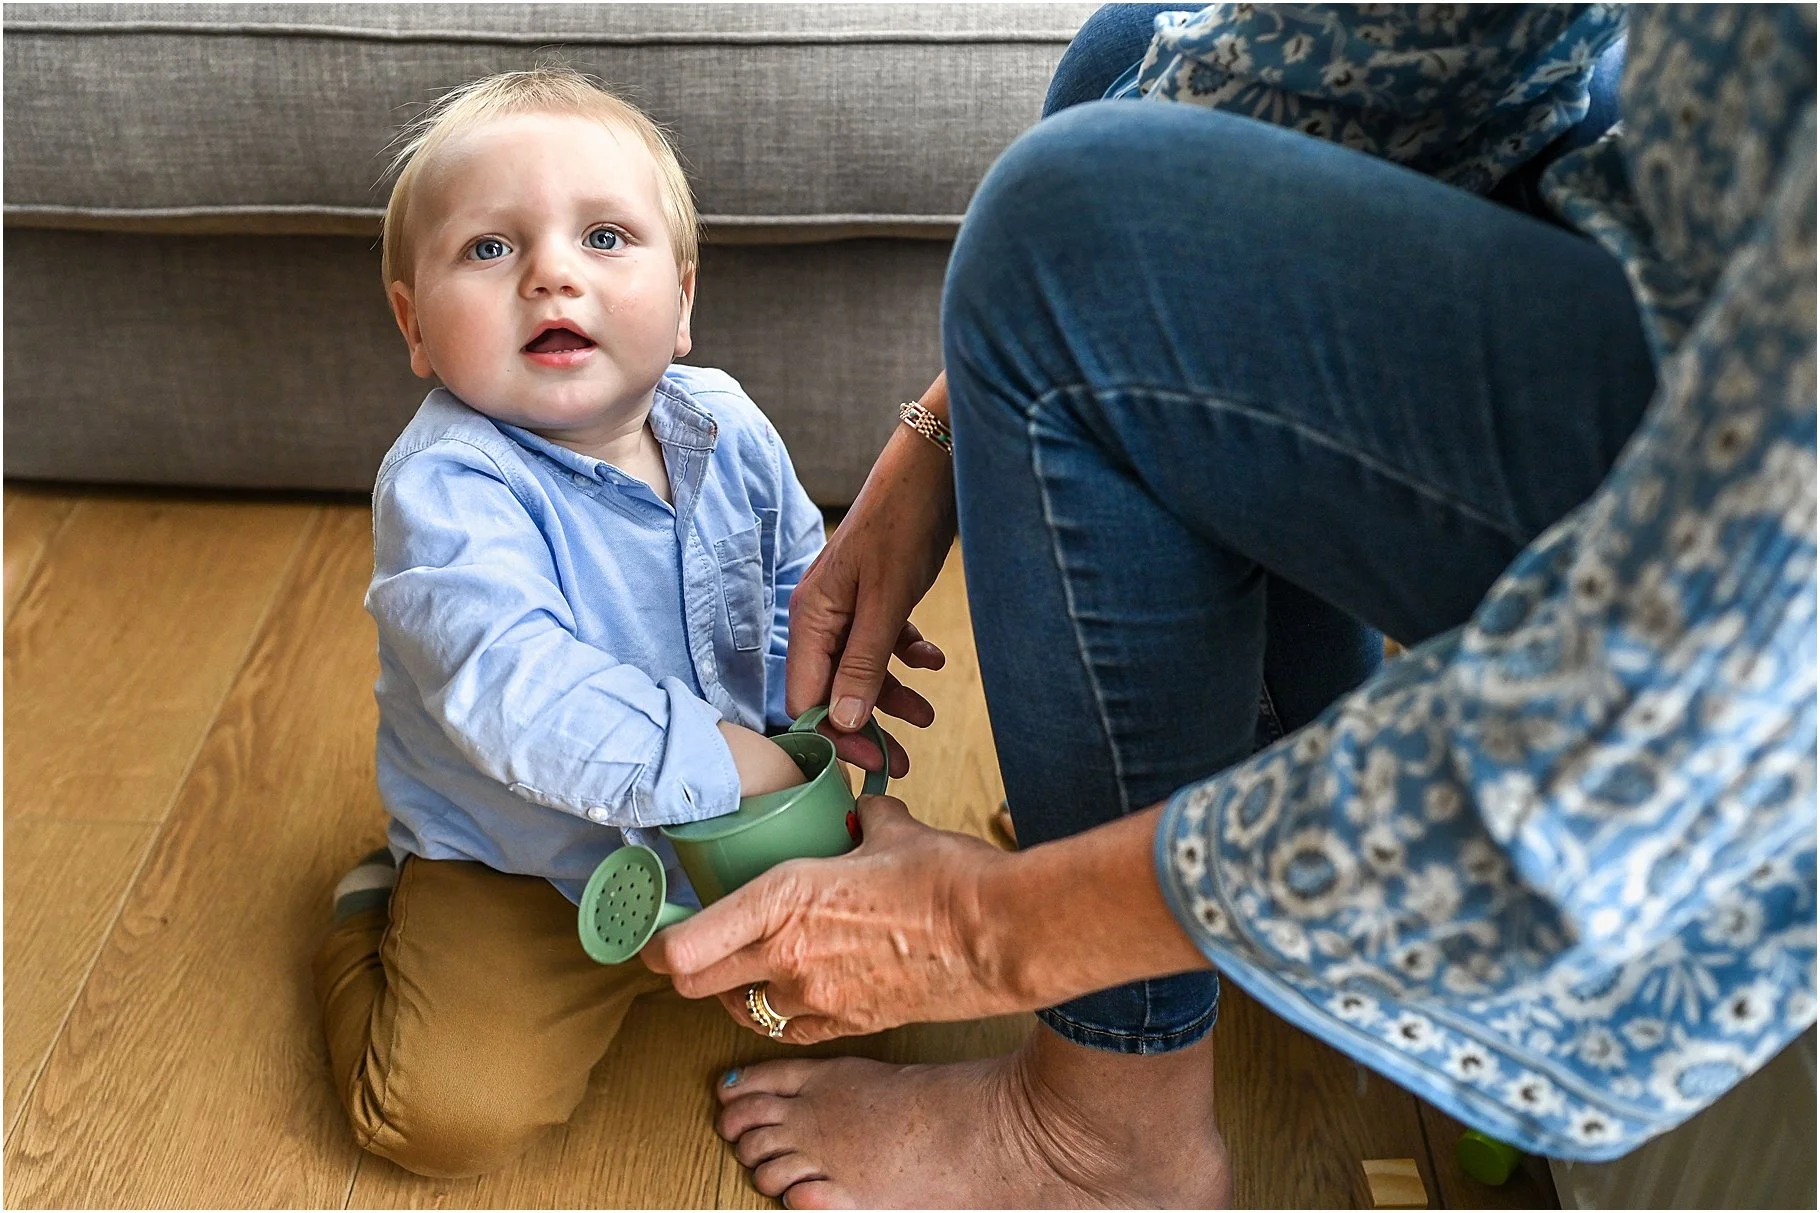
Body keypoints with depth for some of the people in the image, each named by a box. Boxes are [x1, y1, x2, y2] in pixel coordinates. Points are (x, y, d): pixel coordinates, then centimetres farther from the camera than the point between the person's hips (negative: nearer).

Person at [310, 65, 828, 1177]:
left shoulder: (727, 427, -7)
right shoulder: (445, 485, -27)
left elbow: (801, 579, 9)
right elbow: (511, 689, -40)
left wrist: (806, 704, -9)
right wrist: (711, 759, -41)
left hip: (730, 822, 6)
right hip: (517, 869, -5)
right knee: (452, 1117, -16)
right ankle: (376, 922, 14)